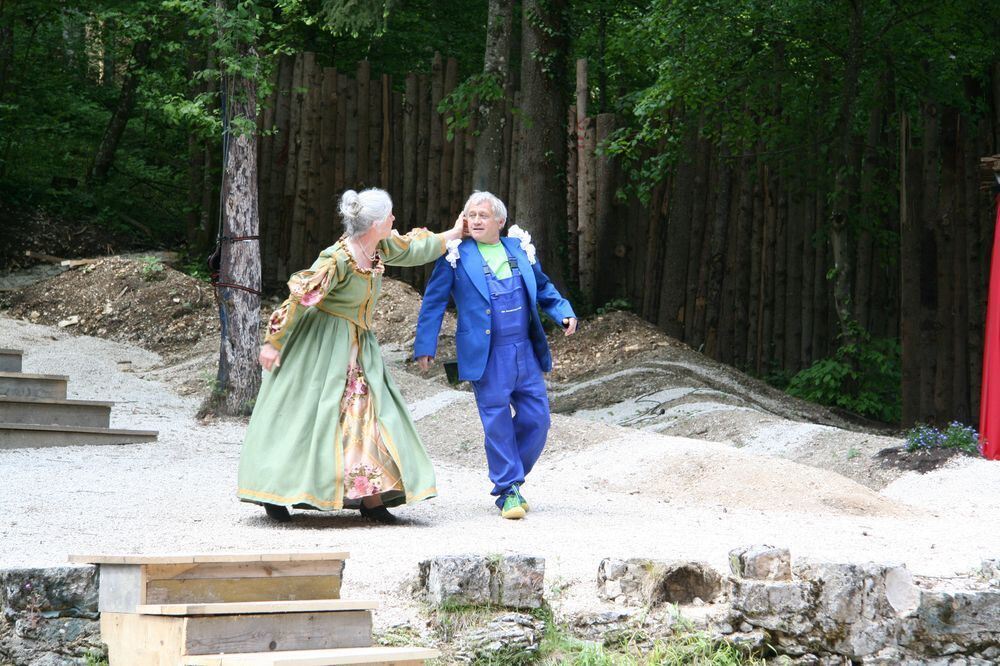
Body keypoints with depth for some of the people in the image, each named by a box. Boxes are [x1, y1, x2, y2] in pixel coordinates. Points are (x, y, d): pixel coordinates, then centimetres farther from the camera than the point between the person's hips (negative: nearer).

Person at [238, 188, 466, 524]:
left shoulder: (381, 248, -1)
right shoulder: (337, 260, -25)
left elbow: (411, 248, 21)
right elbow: (299, 297, -21)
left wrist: (453, 234, 28)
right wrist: (273, 342, -17)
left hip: (359, 345, 8)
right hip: (322, 344, -8)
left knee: (370, 413, 2)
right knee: (304, 413, -4)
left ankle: (371, 498, 4)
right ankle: (274, 494, 5)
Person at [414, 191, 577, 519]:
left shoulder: (520, 249, 10)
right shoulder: (455, 255, -1)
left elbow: (543, 288, 21)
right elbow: (433, 302, 0)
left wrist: (564, 312, 4)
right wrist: (425, 345, -5)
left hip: (526, 352, 4)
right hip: (486, 356, -4)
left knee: (537, 420, 4)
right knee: (498, 423, -1)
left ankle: (509, 479, 22)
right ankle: (508, 491, 10)